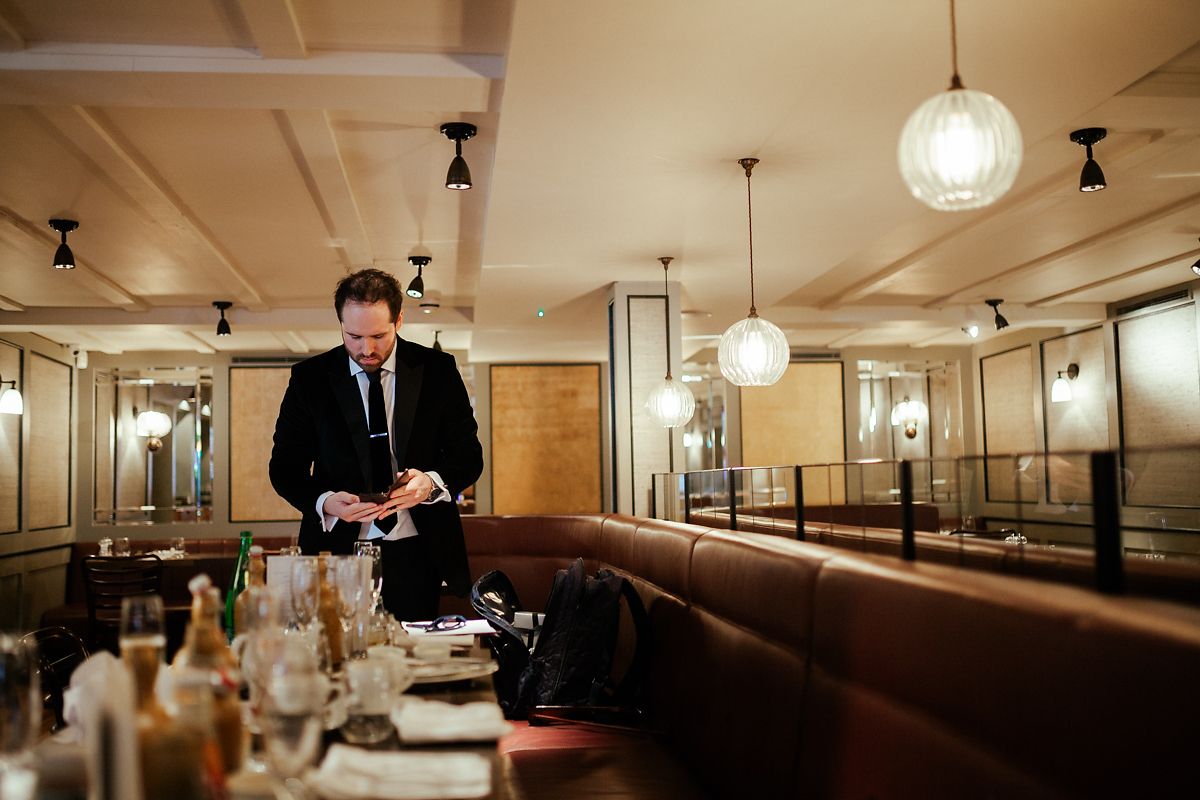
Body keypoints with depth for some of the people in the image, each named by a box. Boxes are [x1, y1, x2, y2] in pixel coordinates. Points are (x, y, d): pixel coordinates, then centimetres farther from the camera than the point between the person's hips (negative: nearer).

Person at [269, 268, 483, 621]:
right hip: (339, 552, 0)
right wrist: (325, 502, -18)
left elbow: (468, 455, 3)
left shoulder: (438, 370, 1)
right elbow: (285, 466, 3)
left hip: (418, 555, 1)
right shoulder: (310, 378, 1)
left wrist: (432, 483, -18)